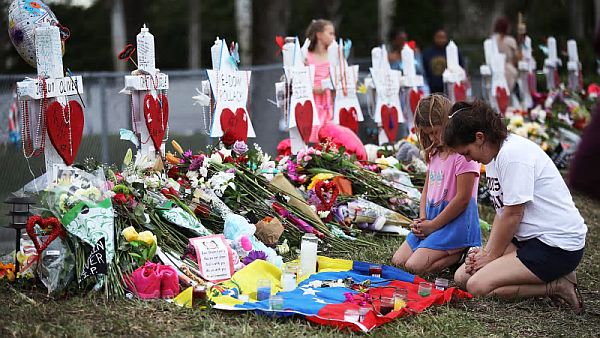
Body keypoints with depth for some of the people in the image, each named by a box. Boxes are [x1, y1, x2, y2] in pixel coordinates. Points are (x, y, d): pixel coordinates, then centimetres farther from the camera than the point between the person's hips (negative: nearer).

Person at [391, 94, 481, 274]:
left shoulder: (463, 153, -15)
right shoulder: (434, 153, 13)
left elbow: (462, 199, -18)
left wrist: (432, 225, -12)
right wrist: (423, 219, -2)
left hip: (455, 221, -9)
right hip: (431, 220, 9)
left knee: (415, 266, -19)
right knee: (398, 260, 3)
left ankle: (463, 254, -3)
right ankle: (454, 251, 8)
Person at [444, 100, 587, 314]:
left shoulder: (513, 154, -20)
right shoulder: (494, 156, 11)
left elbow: (513, 214, -18)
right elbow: (501, 211, 11)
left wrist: (492, 255, -7)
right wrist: (487, 251, -1)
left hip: (557, 246, -11)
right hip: (528, 239, 11)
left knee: (478, 286, -20)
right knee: (462, 277, 2)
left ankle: (558, 286, -7)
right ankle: (549, 277, 4)